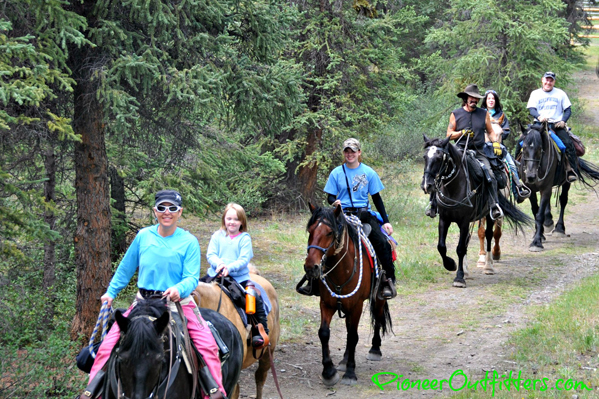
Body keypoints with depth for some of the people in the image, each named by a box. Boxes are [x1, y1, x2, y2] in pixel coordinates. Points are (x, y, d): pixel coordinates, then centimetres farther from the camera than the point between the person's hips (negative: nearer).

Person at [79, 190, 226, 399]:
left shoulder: (189, 242, -2)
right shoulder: (143, 236, 3)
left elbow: (192, 277, -9)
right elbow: (125, 269, 16)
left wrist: (179, 289, -30)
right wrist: (111, 292, 17)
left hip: (179, 303, -2)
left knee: (207, 346, -22)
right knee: (108, 346, -12)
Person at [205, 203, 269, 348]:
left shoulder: (244, 238, 2)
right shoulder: (217, 236, 7)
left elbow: (244, 259, -8)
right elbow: (210, 254, 1)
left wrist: (230, 268, -24)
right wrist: (219, 263, -20)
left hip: (239, 278, -1)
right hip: (216, 276, 2)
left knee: (257, 299, -16)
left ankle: (261, 332, -9)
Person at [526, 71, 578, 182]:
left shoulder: (560, 94, 14)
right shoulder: (535, 94, 13)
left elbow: (568, 110, 12)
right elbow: (531, 109, 2)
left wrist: (563, 121, -8)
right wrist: (539, 116, -21)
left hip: (557, 124, 0)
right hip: (540, 124, 0)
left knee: (568, 143, -23)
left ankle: (572, 171, -22)